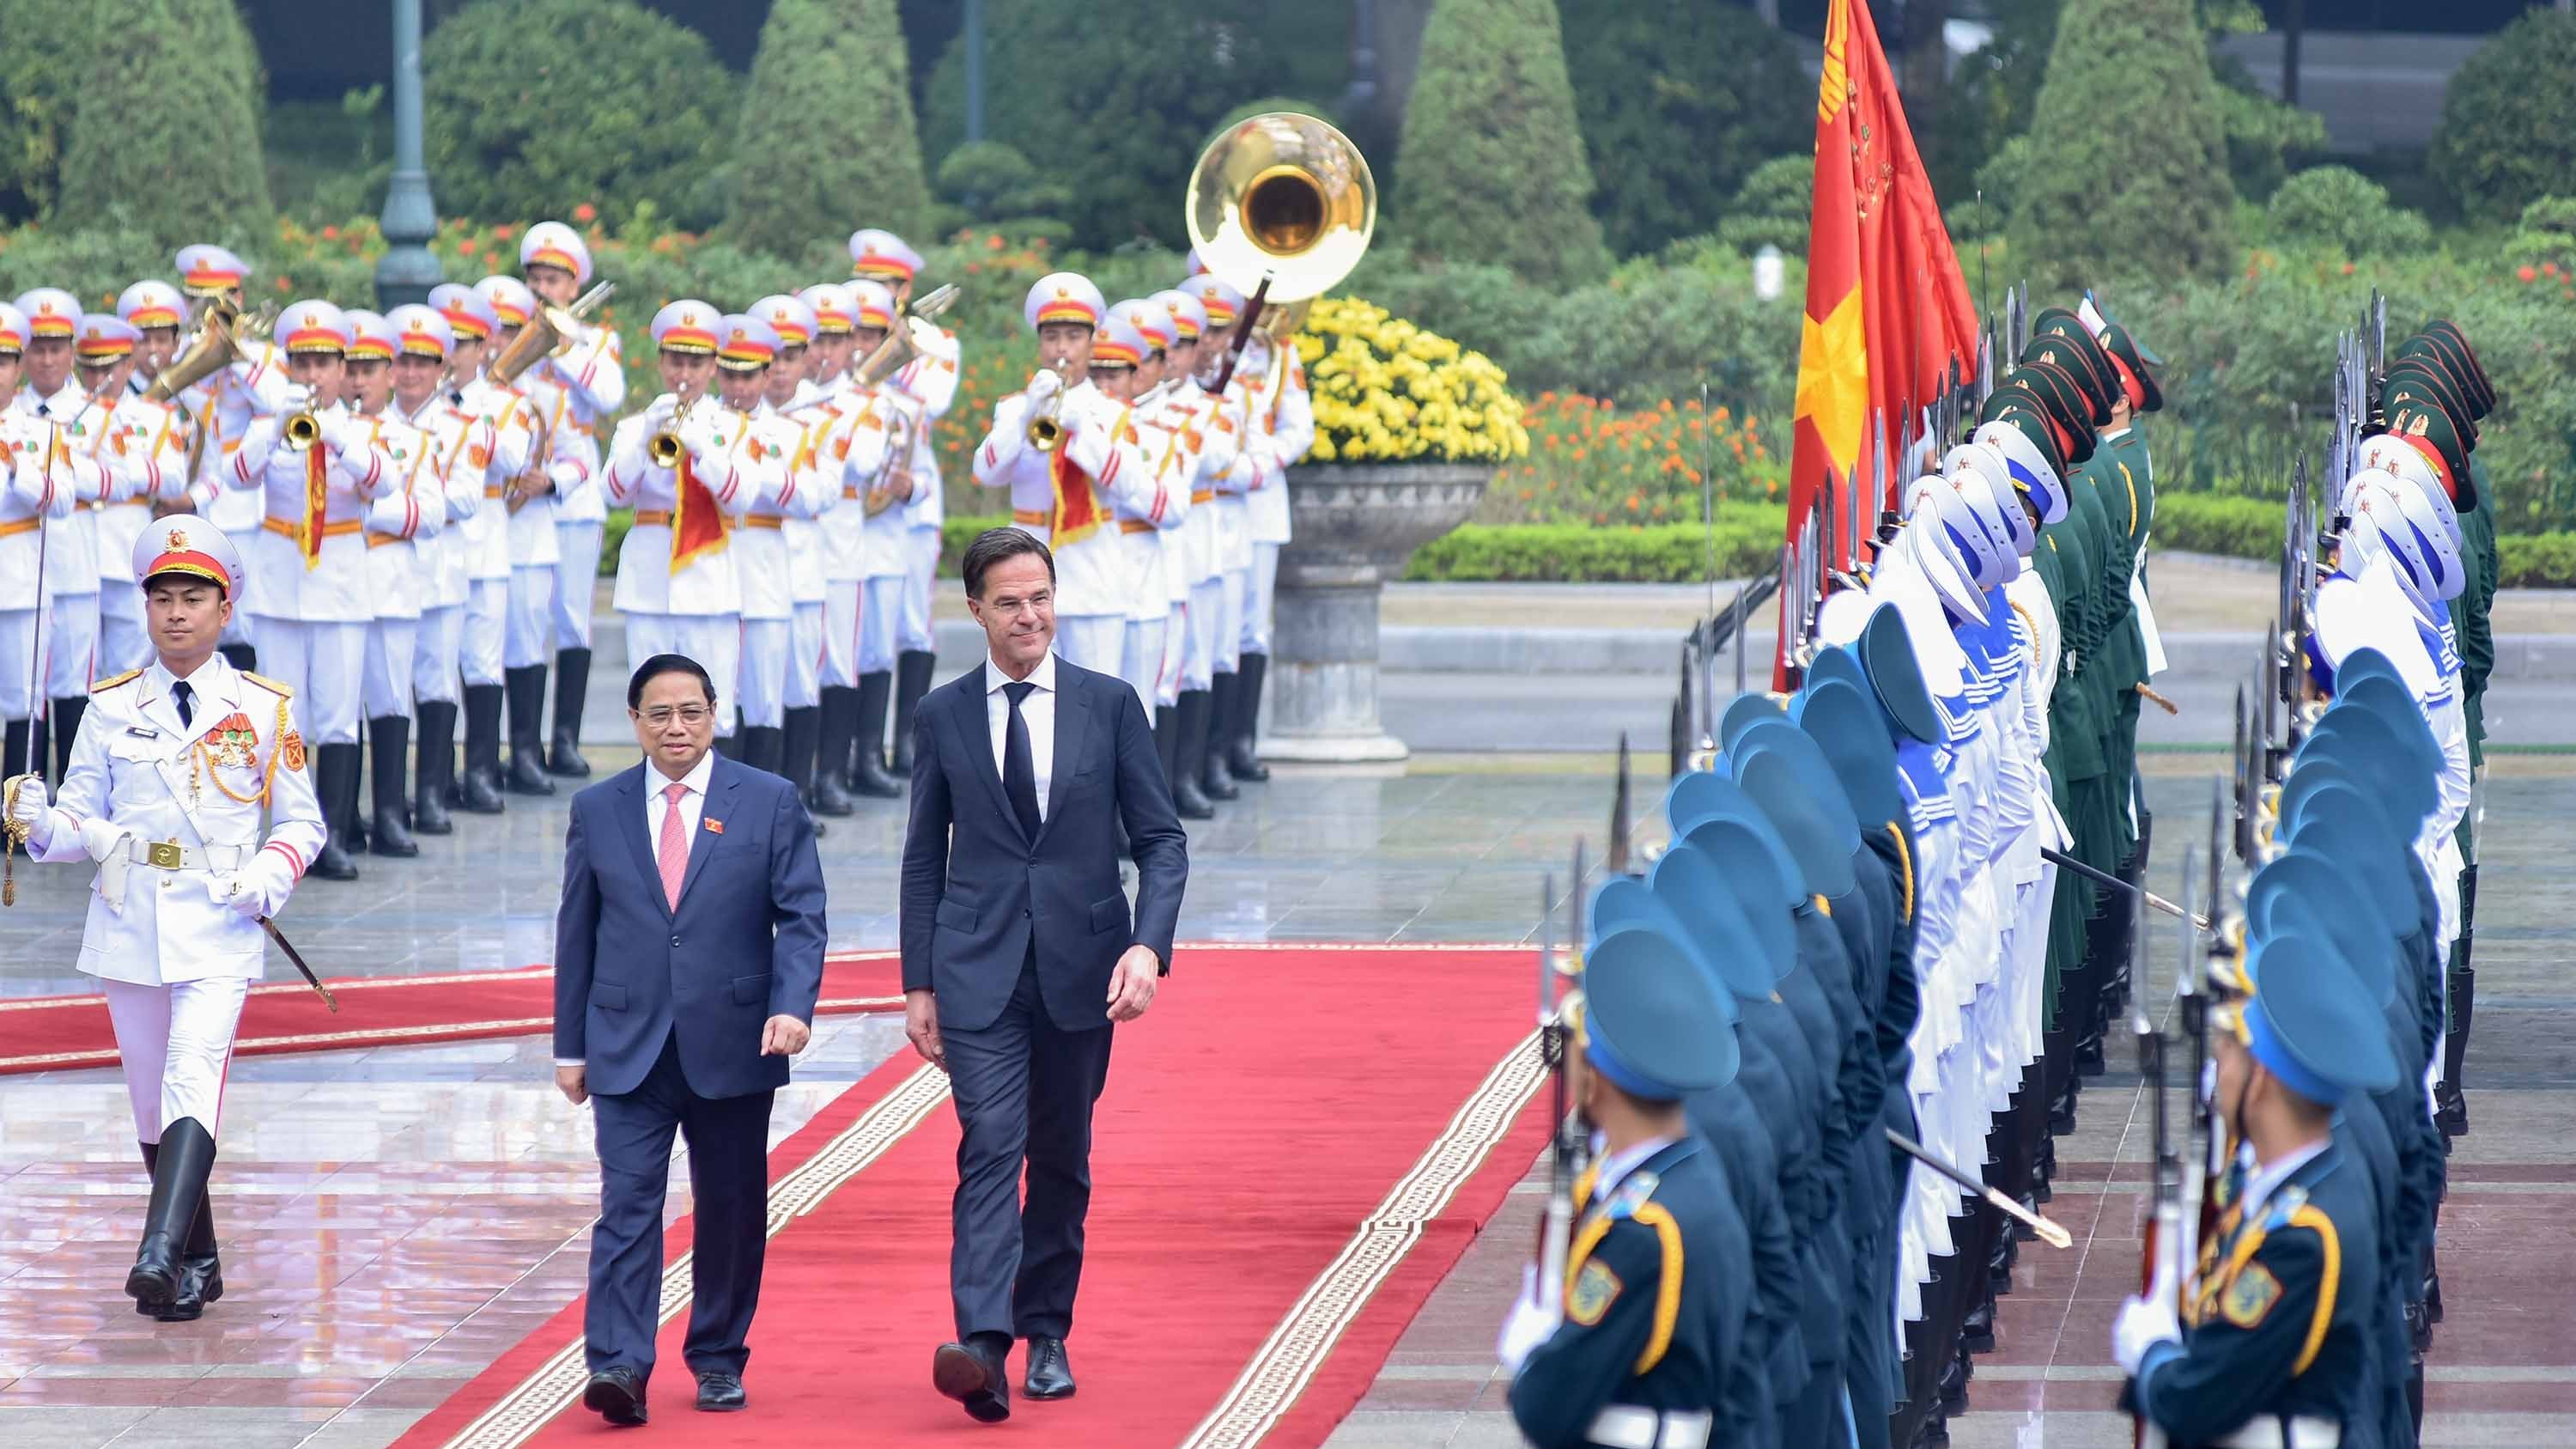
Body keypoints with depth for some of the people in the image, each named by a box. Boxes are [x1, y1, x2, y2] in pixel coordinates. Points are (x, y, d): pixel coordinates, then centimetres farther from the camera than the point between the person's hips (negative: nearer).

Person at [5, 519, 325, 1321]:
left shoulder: (265, 709, 4)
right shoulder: (111, 708, 8)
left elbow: (301, 820, 9)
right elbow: (83, 817, 10)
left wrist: (268, 879, -10)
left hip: (219, 927, -3)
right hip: (129, 924, 3)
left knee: (194, 1082, -21)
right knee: (151, 1102, 9)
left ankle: (161, 1255, -33)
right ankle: (198, 1263, 24)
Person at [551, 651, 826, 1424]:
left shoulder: (770, 803, 2)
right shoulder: (597, 810, 7)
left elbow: (801, 916, -1)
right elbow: (576, 933, 10)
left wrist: (793, 1006, -17)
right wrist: (571, 1046, 8)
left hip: (733, 1045, 0)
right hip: (629, 1047, 0)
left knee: (731, 1208, 8)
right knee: (628, 1203, -11)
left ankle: (718, 1358, 23)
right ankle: (617, 1366, -18)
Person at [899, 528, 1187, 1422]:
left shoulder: (1109, 705, 3)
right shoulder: (943, 715, 4)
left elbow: (1161, 839, 3)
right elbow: (924, 858, 9)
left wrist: (1149, 946, -12)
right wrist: (919, 984, 4)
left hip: (1080, 969, 1)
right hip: (979, 971, -1)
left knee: (1062, 1159, 10)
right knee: (991, 1147, -15)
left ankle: (1046, 1337, 22)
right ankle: (983, 1346, -27)